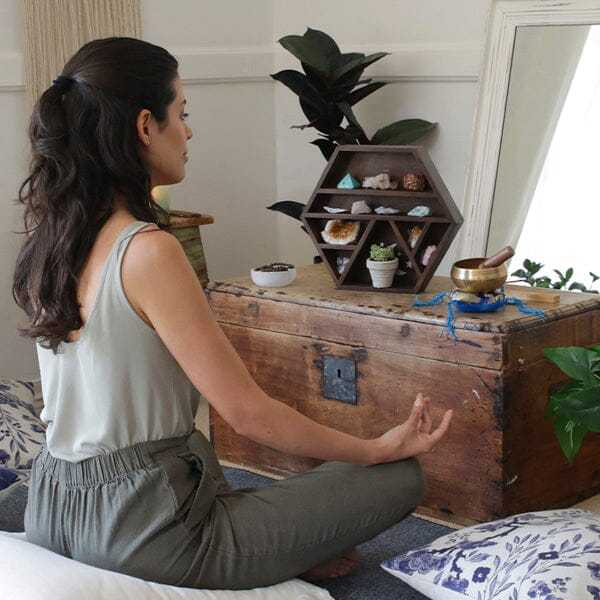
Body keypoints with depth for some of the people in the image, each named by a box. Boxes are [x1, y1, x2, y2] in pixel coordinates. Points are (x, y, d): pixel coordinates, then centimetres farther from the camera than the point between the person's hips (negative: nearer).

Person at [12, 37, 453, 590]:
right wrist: (381, 448, -7)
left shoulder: (48, 239, 2)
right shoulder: (148, 252, -23)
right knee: (402, 478, -1)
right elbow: (247, 413, -18)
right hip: (138, 536, -9)